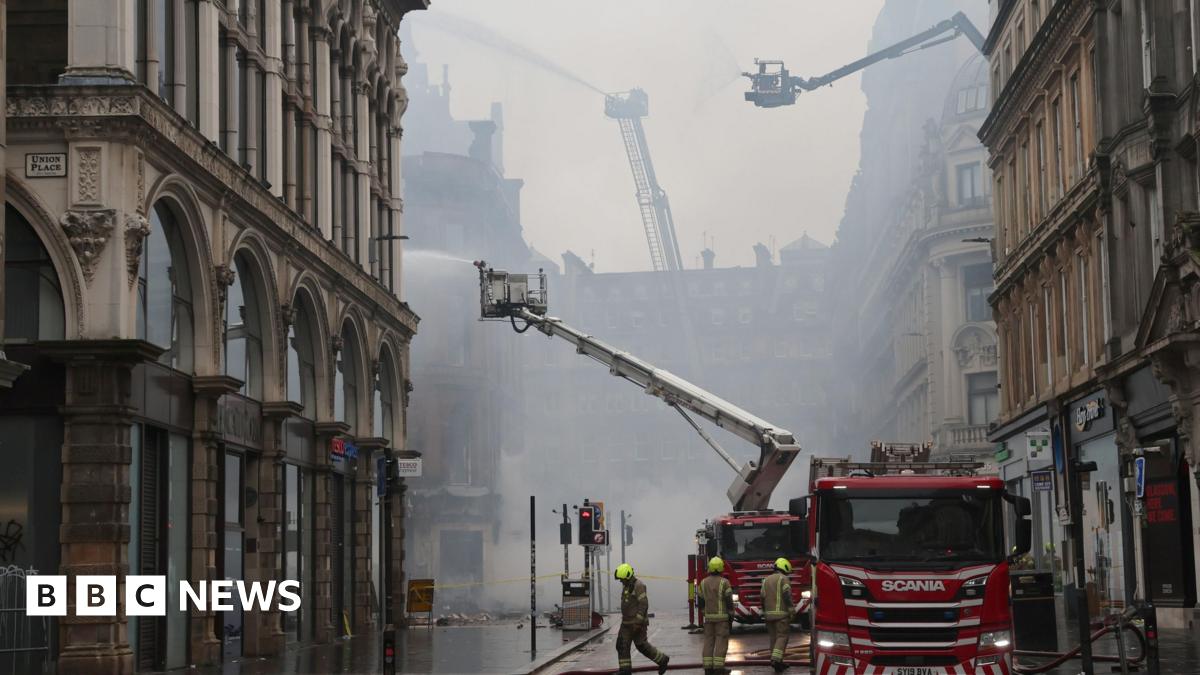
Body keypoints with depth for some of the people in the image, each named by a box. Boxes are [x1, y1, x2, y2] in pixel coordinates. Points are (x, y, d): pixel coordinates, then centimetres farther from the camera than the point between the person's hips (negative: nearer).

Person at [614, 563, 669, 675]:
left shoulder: (638, 586, -17)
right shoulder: (626, 586, 13)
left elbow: (643, 604, -22)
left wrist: (638, 622, -25)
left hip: (637, 622, -9)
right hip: (627, 623, 9)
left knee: (642, 645, -2)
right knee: (622, 645, 4)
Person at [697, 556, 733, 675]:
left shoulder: (703, 583, 3)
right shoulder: (724, 582, -11)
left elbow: (701, 600, 7)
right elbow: (729, 600, -11)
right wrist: (731, 616, -2)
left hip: (709, 617, 4)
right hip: (722, 617, -4)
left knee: (709, 642, 7)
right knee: (721, 642, -2)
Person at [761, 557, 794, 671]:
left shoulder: (766, 580, 13)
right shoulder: (784, 579, -6)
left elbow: (763, 599, 11)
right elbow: (787, 596, -15)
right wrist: (791, 613, -14)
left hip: (769, 614, 6)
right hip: (781, 614, -6)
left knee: (773, 638, 11)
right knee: (782, 637, -6)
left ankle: (778, 663, 13)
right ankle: (776, 660, -22)